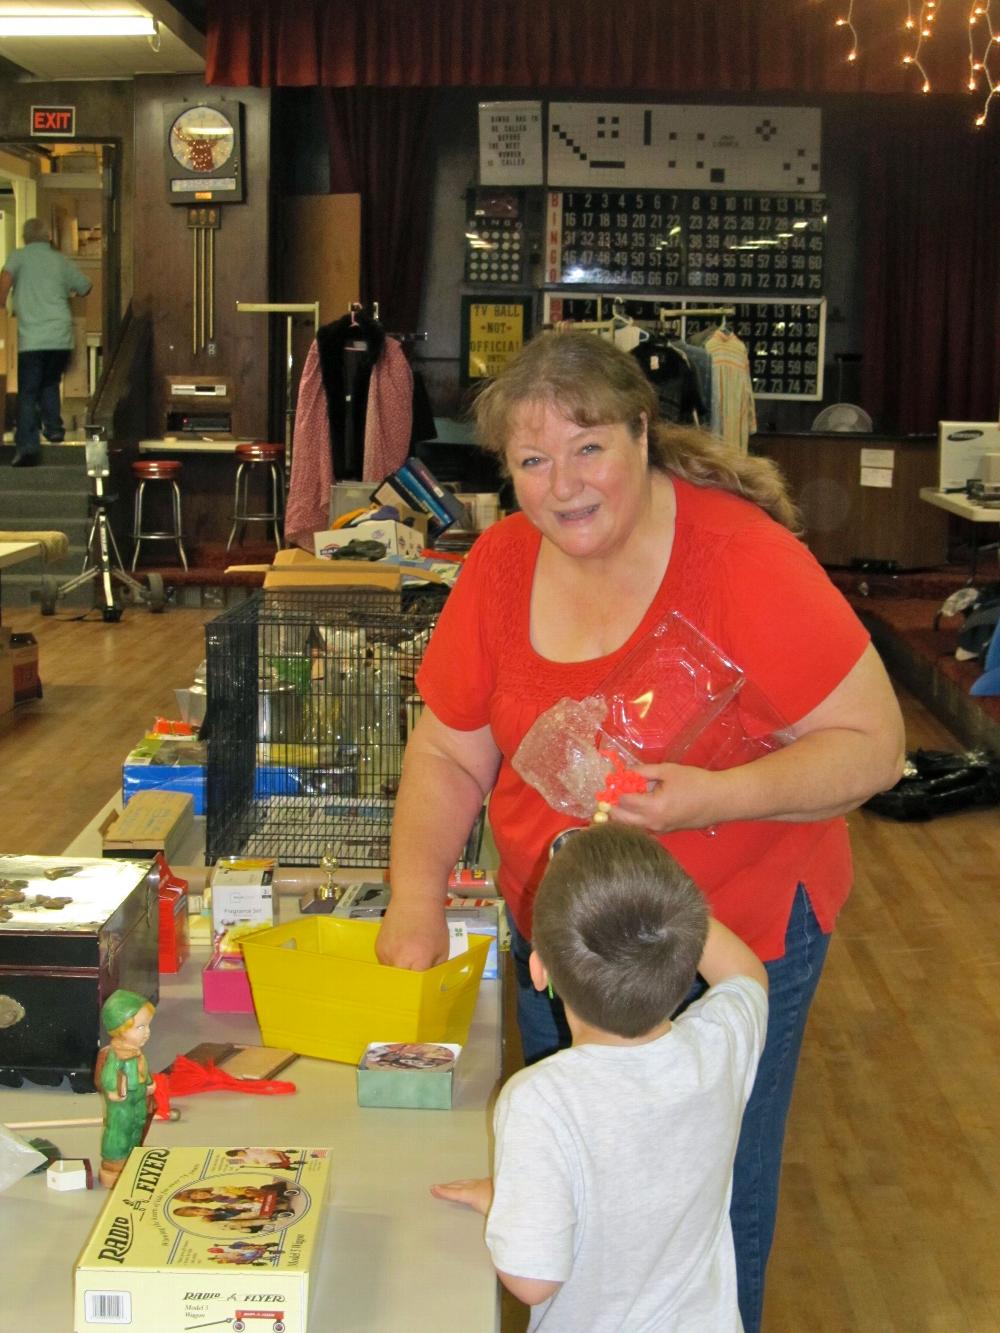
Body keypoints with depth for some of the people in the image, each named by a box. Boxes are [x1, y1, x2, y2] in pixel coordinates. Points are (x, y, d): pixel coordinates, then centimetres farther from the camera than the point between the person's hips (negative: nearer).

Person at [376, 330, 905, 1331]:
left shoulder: (743, 561, -22)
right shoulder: (502, 564, -6)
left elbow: (872, 743, -19)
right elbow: (449, 751, 2)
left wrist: (715, 797, -32)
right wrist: (417, 899, -8)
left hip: (736, 937, -4)